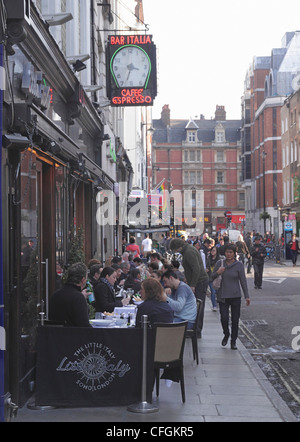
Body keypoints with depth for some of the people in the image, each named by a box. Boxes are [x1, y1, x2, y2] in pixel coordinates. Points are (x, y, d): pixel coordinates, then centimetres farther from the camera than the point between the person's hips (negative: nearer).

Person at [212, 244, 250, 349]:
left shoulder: (239, 265, -2)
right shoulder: (220, 263, 2)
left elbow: (243, 281, 0)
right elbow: (212, 277, 8)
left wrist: (247, 296, -2)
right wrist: (218, 273, -14)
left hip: (235, 296, -1)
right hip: (223, 296, 1)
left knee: (235, 320, 2)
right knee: (224, 318, -7)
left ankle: (233, 341, 18)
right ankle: (226, 335, 22)